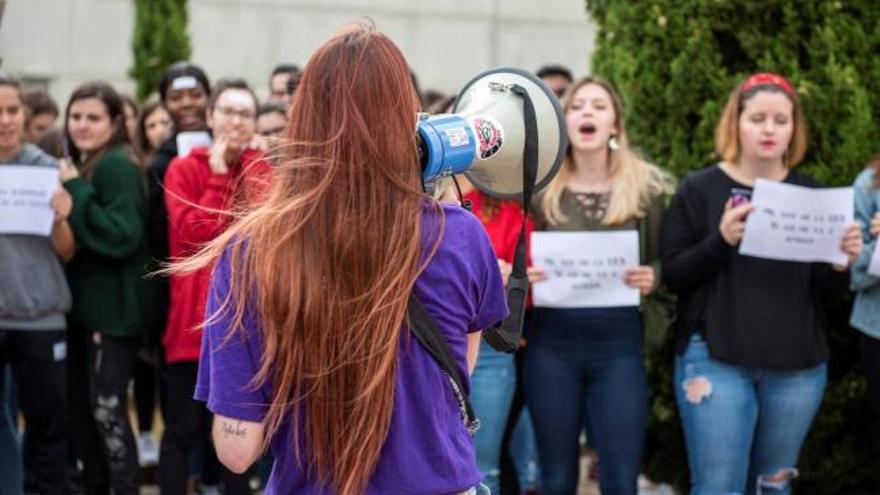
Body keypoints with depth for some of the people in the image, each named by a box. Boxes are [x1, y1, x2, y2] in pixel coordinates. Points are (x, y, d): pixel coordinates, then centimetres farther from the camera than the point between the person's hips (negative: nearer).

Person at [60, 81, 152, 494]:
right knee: (79, 405, 13)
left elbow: (123, 235, -24)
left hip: (113, 309, -9)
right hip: (83, 304, 9)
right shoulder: (79, 165, 14)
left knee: (107, 408, -8)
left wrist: (75, 192, -21)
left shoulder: (118, 166, -13)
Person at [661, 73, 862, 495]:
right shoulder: (699, 190, -1)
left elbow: (829, 293, 10)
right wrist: (720, 241, -22)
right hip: (716, 360, -3)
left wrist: (842, 263, -12)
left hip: (798, 366, 3)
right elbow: (671, 276, -6)